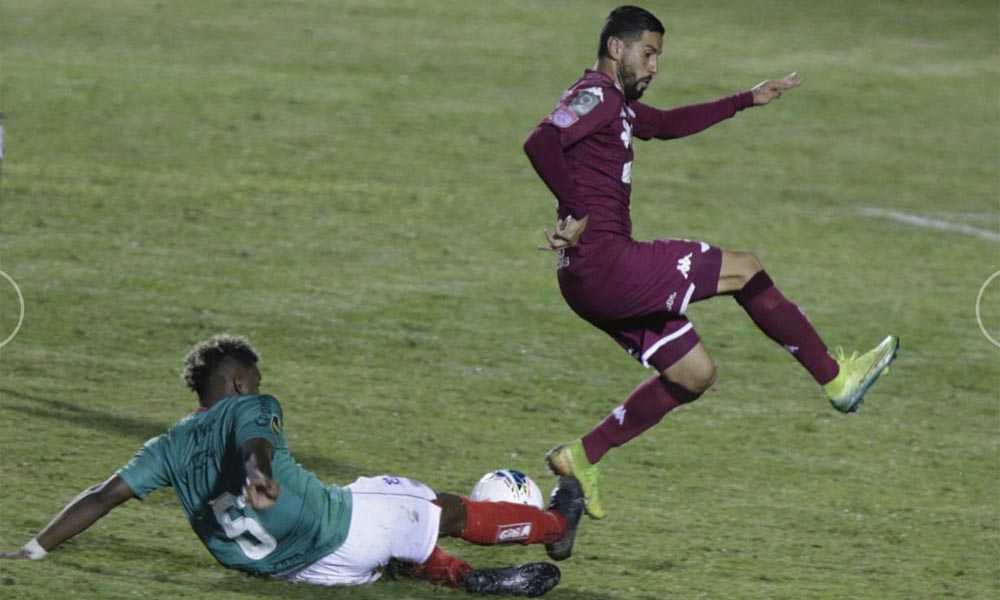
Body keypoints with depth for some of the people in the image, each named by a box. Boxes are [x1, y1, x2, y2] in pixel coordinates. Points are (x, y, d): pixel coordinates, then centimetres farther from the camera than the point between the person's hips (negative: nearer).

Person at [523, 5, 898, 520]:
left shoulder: (616, 104, 21)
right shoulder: (595, 95, -11)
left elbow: (669, 125, 38)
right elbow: (539, 144, -27)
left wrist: (746, 100, 38)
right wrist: (579, 214, -26)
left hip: (591, 281, 11)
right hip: (606, 263, -11)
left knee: (694, 375, 16)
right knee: (745, 270, -1)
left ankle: (580, 458, 15)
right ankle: (837, 379, 7)